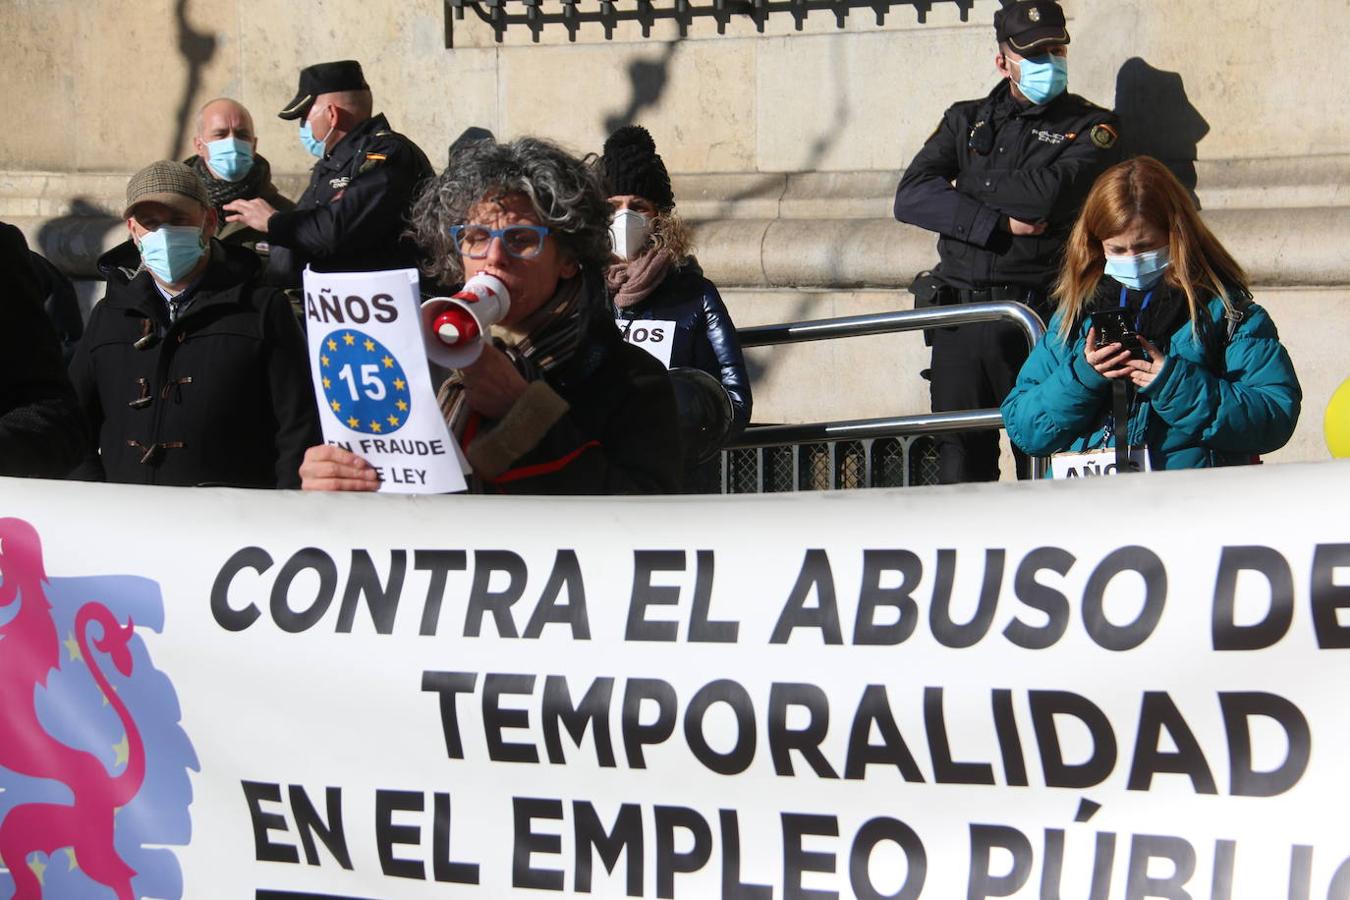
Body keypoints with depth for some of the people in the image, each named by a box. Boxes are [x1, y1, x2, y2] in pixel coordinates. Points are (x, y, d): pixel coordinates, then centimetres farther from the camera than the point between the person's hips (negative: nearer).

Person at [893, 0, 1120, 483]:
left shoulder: (1090, 126, 8)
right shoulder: (966, 120, 18)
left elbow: (1049, 194, -11)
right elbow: (910, 197, 3)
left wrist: (965, 190, 3)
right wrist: (1000, 222, -8)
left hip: (1037, 316, -3)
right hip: (959, 313, 3)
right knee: (959, 465, 0)